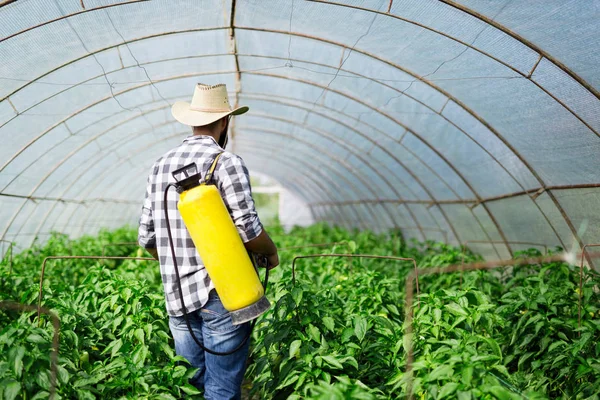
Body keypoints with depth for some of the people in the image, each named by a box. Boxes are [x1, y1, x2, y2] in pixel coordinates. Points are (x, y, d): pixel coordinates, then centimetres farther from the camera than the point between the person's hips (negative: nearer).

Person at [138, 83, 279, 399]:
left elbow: (147, 237, 11)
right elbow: (248, 231, -15)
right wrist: (272, 253, 5)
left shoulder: (161, 166, 9)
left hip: (177, 294, 6)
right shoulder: (227, 163, -10)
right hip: (221, 293, -6)